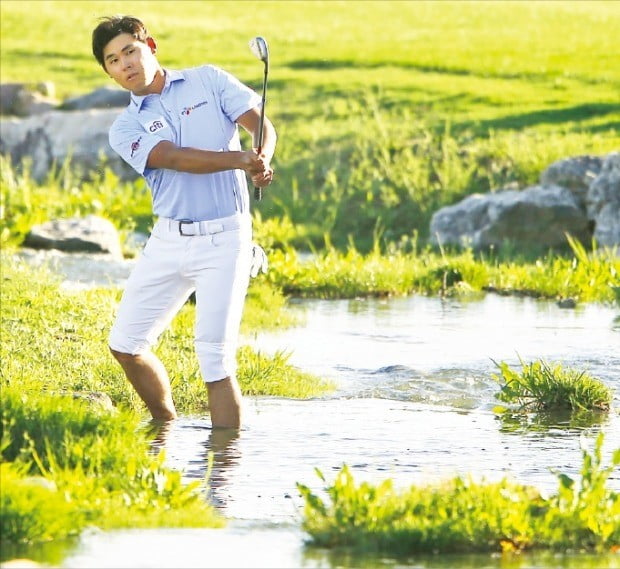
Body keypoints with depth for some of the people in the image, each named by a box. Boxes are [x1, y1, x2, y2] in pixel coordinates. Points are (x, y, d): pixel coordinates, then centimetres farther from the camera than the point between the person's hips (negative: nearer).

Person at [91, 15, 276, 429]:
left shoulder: (209, 81, 3)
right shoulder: (126, 129, 4)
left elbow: (260, 123, -6)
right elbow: (174, 158, -14)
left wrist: (263, 161, -30)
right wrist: (239, 159, -30)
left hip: (224, 239, -4)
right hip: (168, 240, 4)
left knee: (216, 360, -11)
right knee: (126, 343, 9)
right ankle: (167, 426, 31)